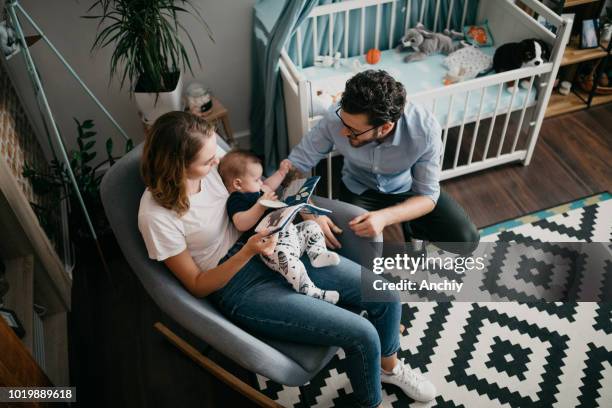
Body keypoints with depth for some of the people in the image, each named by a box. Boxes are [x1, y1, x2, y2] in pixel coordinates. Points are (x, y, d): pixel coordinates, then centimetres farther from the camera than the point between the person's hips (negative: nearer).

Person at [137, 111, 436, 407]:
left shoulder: (209, 164, -5)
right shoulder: (156, 215, -20)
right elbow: (198, 286, -11)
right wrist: (249, 252, -26)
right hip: (239, 288, -6)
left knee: (386, 296, 0)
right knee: (362, 335, -16)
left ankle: (389, 365, 31)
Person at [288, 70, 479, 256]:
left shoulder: (425, 129, -34)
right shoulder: (335, 119, -33)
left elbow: (427, 195, -24)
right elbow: (294, 165, -23)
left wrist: (385, 217, -43)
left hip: (408, 188, 0)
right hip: (359, 190, 0)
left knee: (465, 240, -13)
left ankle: (410, 226, 17)